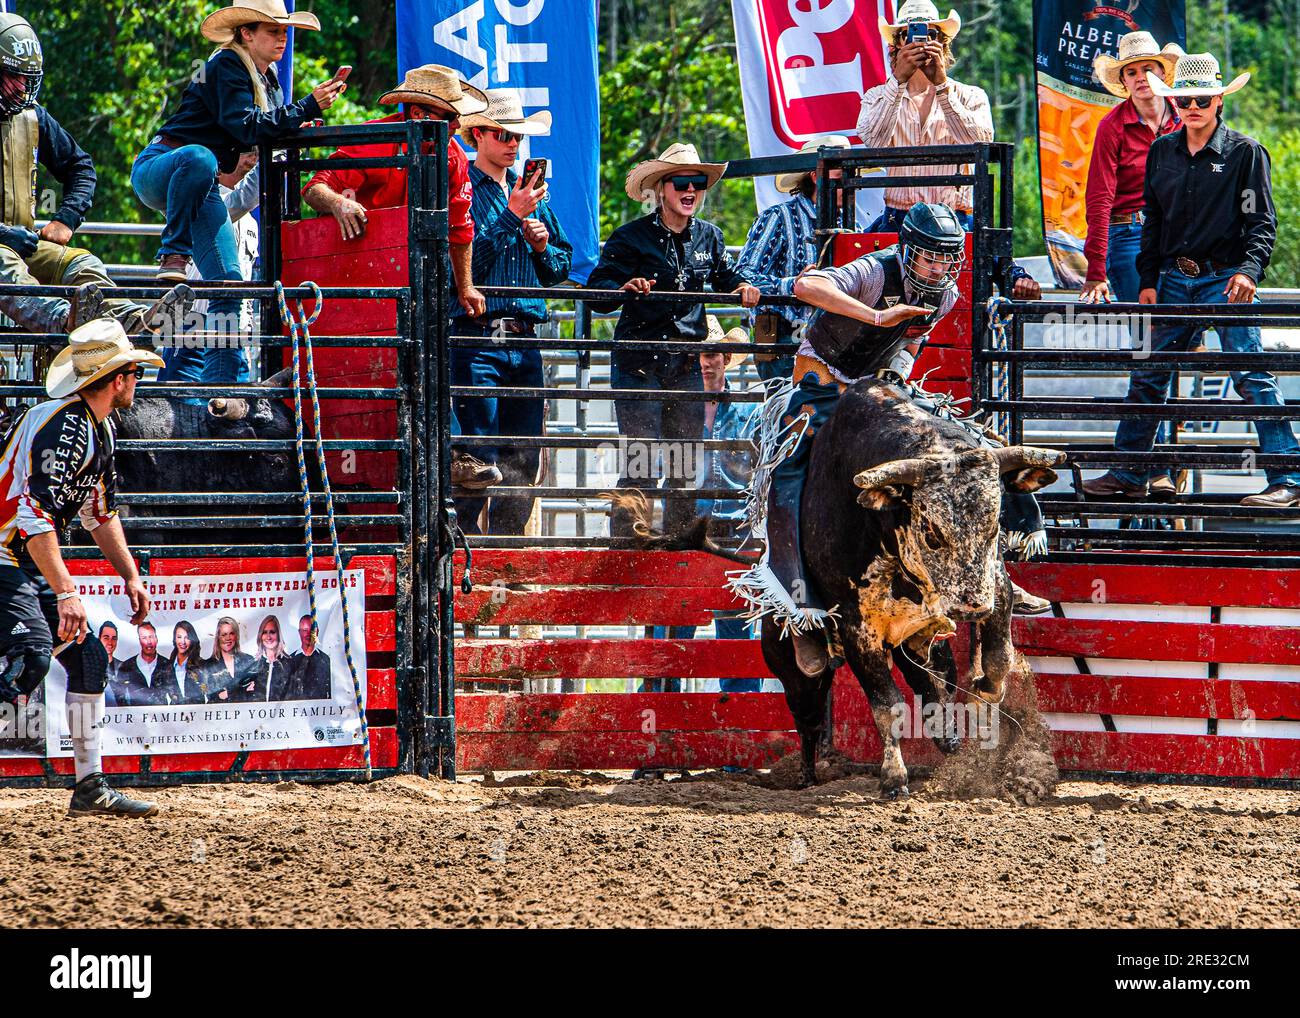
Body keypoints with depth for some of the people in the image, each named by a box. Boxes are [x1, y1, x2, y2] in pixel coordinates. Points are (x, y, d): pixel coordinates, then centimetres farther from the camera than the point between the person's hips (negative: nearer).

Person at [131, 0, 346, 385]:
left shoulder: (267, 79, 15)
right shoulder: (227, 67, -12)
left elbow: (269, 131, 14)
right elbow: (245, 127, -24)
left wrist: (298, 126, -7)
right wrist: (307, 108, -25)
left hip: (201, 190, 9)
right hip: (159, 168, -9)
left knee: (227, 284, -2)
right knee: (199, 157, -45)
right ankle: (174, 256, -30)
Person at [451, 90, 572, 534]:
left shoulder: (530, 192, 18)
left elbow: (561, 269, 22)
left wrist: (542, 246, 2)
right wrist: (511, 217, -15)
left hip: (525, 342, 6)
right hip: (477, 339, -6)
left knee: (525, 459, 5)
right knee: (480, 458, -9)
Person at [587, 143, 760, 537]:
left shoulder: (708, 237, 11)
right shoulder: (631, 237, -4)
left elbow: (726, 276, 23)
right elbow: (597, 291, -7)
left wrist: (743, 287, 2)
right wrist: (625, 289, -27)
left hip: (687, 364, 5)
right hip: (638, 363, -5)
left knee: (685, 460, 8)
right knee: (642, 462, -10)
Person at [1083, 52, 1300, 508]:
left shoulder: (1245, 152, -1)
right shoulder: (1162, 151, 13)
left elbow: (1262, 222, -3)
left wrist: (1249, 270, -18)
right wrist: (1148, 280, 11)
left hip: (1225, 279, -5)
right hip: (1174, 279, 5)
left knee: (1251, 375, -12)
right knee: (1147, 375, 7)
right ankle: (1129, 474, 18)